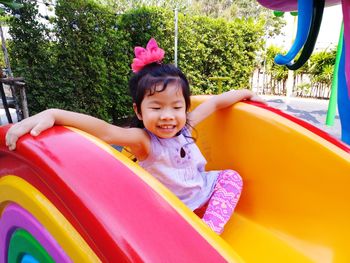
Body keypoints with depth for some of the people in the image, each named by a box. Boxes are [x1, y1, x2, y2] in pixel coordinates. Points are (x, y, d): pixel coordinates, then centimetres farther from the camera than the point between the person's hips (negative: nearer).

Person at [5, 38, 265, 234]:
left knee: (231, 176, -4)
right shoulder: (143, 140, -31)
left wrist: (245, 93, 7)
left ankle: (210, 230, -12)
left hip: (202, 189, 6)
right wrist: (52, 114, -60)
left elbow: (215, 102, -4)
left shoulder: (185, 124, -16)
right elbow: (105, 131, -47)